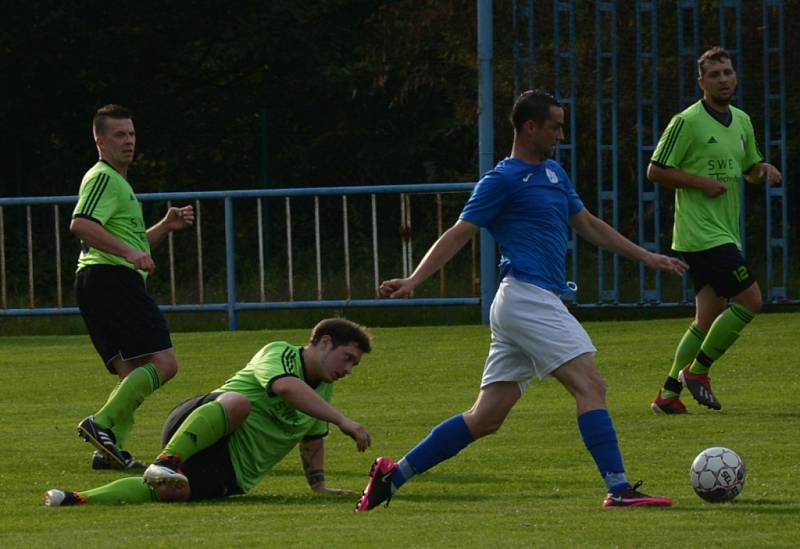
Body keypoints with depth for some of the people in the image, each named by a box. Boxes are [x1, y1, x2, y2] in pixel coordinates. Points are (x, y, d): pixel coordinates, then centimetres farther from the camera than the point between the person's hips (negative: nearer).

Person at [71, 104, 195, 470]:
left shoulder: (117, 182, 29)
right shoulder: (103, 178, -5)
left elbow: (133, 245, 35)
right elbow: (81, 224, -23)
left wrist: (167, 226, 20)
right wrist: (128, 252, -30)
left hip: (99, 286, 11)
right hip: (111, 278, -11)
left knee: (134, 373, 9)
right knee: (163, 363, -17)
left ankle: (109, 451, 0)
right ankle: (102, 423, -23)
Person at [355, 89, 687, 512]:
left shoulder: (553, 173, 21)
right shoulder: (504, 180, -6)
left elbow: (589, 226, 31)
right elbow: (459, 234, -9)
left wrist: (646, 257, 30)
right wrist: (413, 280, -19)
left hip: (536, 304, 10)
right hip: (527, 298, -10)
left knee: (486, 417, 7)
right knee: (590, 385, -15)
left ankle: (393, 474, 10)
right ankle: (618, 490, -19)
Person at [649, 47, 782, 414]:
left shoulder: (742, 122, 14)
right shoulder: (687, 122, -10)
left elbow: (750, 169, 27)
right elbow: (655, 170, -10)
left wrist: (765, 171, 3)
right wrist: (702, 182, -18)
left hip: (725, 234, 8)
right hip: (701, 233, -8)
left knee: (708, 321, 7)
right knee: (750, 300, -14)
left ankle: (668, 394, 13)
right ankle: (696, 371, -2)